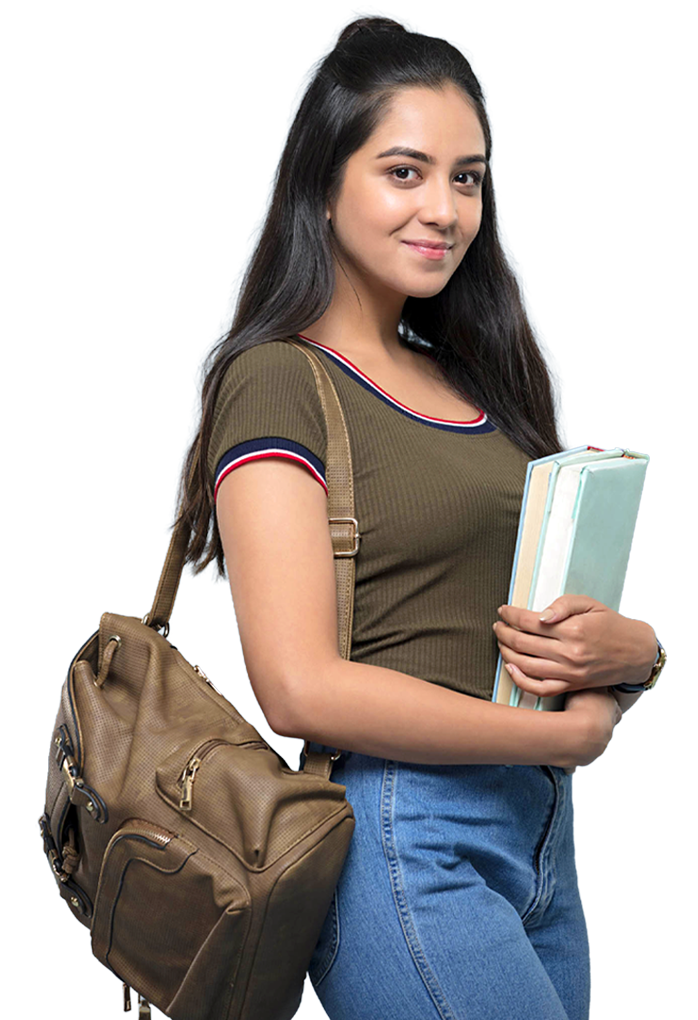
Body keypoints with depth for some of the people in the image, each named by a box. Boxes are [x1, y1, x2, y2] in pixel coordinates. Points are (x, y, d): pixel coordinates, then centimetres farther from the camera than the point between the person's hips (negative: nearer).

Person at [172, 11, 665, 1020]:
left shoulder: (474, 378, 14)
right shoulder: (279, 380, -9)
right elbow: (302, 687, -18)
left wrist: (624, 647, -9)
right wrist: (567, 731, -10)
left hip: (540, 829, 7)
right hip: (403, 836, -7)